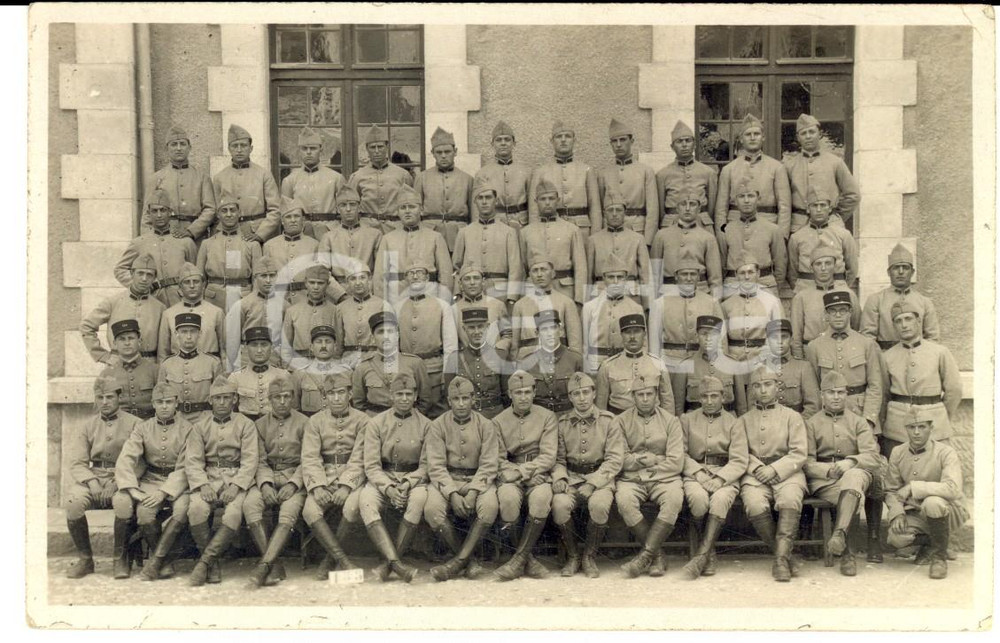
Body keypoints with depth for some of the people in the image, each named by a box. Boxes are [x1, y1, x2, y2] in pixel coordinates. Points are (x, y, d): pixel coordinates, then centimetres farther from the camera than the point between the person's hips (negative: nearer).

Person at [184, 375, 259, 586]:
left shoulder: (245, 425, 8)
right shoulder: (200, 426, 13)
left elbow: (250, 460, -1)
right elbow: (192, 461, 4)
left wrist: (235, 486, -17)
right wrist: (203, 485, -15)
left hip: (236, 479, -1)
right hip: (208, 478, 1)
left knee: (234, 513, -31)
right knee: (197, 509, -29)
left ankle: (204, 561, -19)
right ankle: (213, 564, -13)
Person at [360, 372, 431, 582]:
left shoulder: (425, 424, 5)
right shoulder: (377, 423, 5)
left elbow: (426, 465, 3)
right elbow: (371, 465, 0)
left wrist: (407, 484, -14)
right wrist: (388, 487, -17)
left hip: (413, 479, 0)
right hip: (382, 479, 1)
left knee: (419, 499, -35)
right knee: (366, 501, -32)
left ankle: (388, 564, -27)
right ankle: (397, 563, -39)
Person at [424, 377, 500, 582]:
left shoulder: (486, 425, 2)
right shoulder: (438, 426, 1)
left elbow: (488, 465, -4)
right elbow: (435, 466, -6)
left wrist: (473, 492, -20)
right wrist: (452, 493, -20)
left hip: (477, 479, 0)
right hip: (446, 480, 0)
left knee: (490, 506, -33)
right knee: (432, 509, -31)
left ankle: (459, 561, -23)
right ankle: (468, 560, -14)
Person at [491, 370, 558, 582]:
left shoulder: (547, 417, 6)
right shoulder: (499, 421, 9)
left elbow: (548, 457, -2)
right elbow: (498, 460, 3)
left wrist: (524, 470, -14)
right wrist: (516, 473, -13)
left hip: (540, 474, 0)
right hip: (511, 476, 1)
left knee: (541, 497, -35)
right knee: (508, 498, -34)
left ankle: (519, 557, -22)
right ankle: (528, 558, -15)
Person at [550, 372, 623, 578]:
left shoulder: (608, 421, 2)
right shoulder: (562, 423, 9)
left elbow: (615, 460, -4)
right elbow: (558, 459, 11)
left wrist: (592, 483, -16)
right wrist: (559, 477, -12)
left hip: (600, 477, -2)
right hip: (571, 478, 2)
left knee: (599, 504, -34)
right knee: (560, 504, -30)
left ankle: (590, 556, -7)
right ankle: (572, 556, -5)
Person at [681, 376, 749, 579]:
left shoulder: (733, 423, 10)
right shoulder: (687, 419, 14)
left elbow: (740, 461, 1)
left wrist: (719, 479, -15)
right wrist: (697, 472, -11)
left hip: (725, 475, 0)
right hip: (695, 473, 0)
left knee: (720, 499, -34)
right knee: (698, 498, -33)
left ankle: (701, 555, -33)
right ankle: (710, 554, -15)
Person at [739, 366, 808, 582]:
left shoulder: (792, 416, 13)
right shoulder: (744, 420, 19)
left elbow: (800, 454, 3)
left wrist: (774, 469, -11)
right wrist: (757, 468, -11)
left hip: (787, 473, -1)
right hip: (754, 474, 1)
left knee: (790, 501, -35)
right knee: (755, 505, -31)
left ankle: (781, 559, -32)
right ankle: (787, 555, -15)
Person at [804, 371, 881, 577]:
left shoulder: (858, 422, 19)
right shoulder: (811, 424, 16)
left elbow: (873, 457, 3)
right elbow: (806, 462, 4)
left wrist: (849, 462, -18)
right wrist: (828, 470, -18)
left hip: (855, 473, 1)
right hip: (822, 482, -1)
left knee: (853, 476, -39)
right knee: (848, 497, -35)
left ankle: (840, 533, -50)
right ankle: (846, 553, -32)